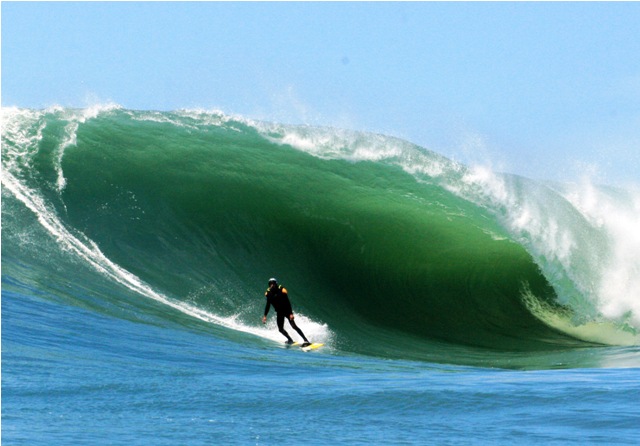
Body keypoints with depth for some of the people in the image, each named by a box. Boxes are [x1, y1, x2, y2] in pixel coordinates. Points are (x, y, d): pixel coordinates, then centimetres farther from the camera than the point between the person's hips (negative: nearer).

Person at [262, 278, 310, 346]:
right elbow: (268, 305, 7)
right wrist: (265, 316, 2)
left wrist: (291, 313, -26)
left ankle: (306, 340, -18)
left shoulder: (282, 290, -18)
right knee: (280, 329, -5)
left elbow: (288, 303, -19)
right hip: (279, 312, 5)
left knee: (294, 326, -17)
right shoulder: (268, 293, -4)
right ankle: (290, 340, 14)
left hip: (286, 310, -5)